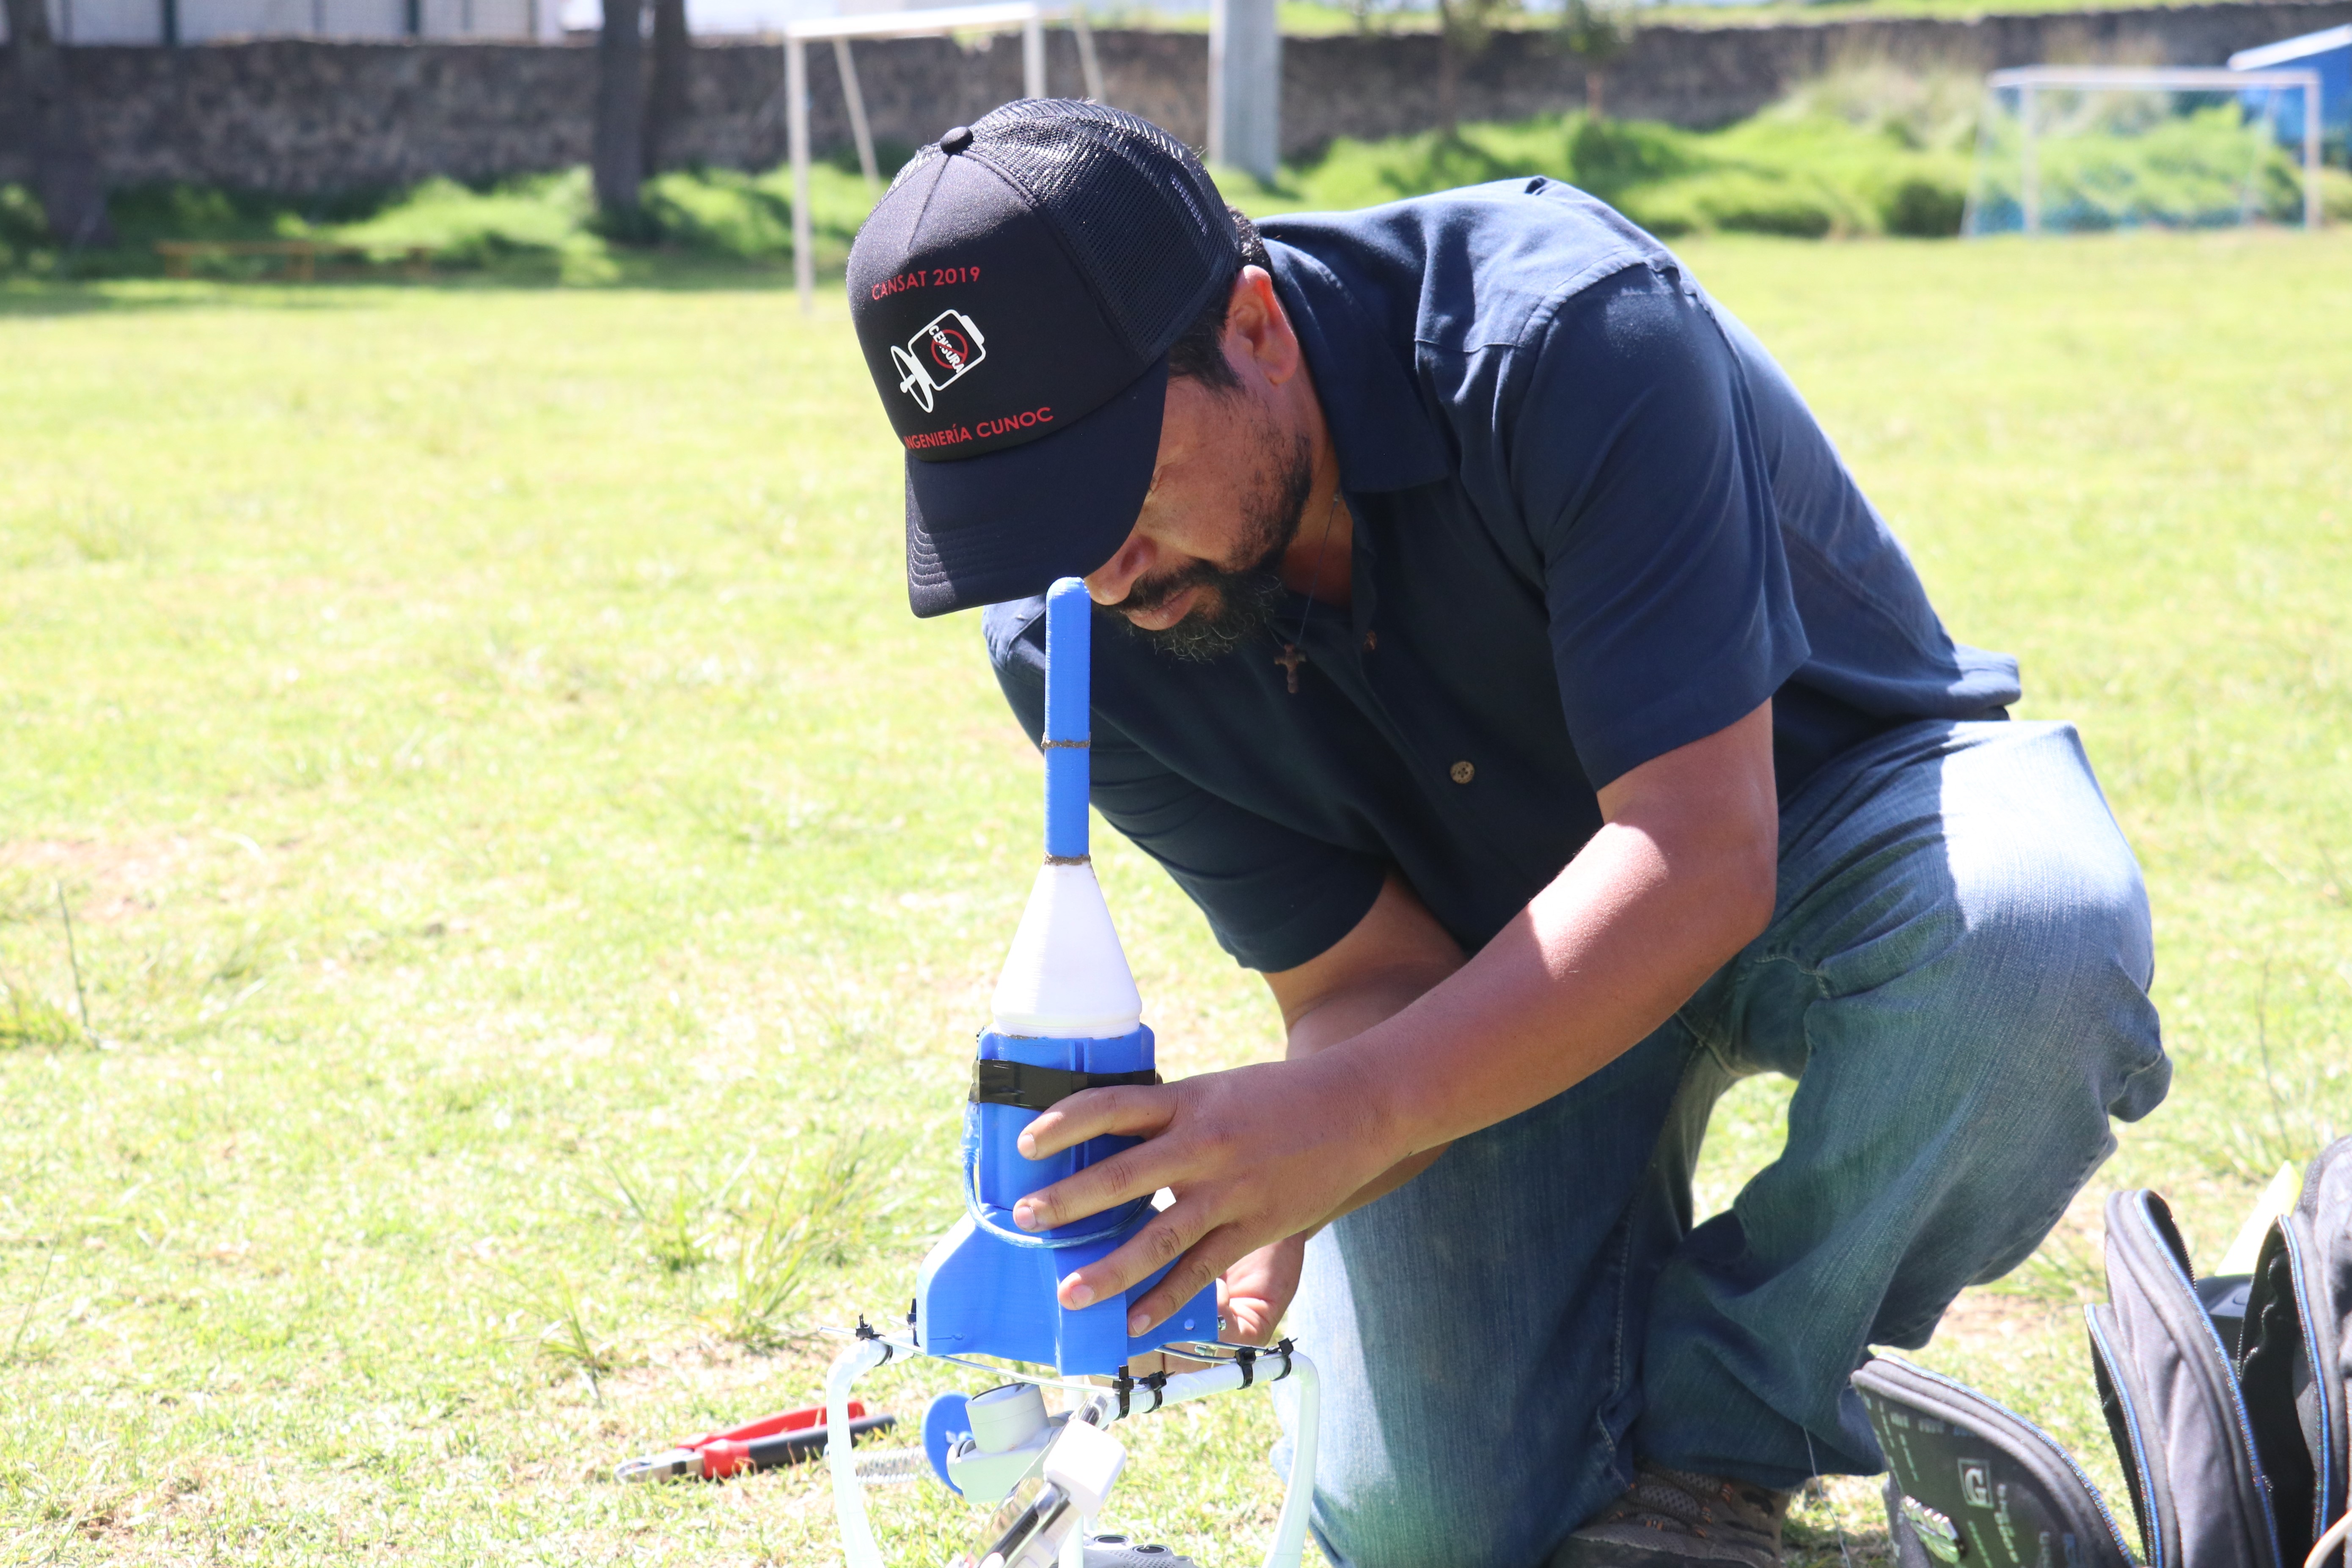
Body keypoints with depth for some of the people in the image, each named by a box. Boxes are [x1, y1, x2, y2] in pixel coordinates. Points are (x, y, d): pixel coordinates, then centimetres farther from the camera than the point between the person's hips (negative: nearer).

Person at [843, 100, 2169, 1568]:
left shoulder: (1576, 334, -34)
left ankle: (1727, 1422, -15)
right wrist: (1263, 1208, -37)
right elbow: (1373, 980, -14)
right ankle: (1626, 1331, 20)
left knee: (2037, 929, -39)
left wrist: (1348, 1112, -49)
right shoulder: (1070, 634, -18)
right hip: (1500, 954, 3)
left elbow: (1702, 855, -38)